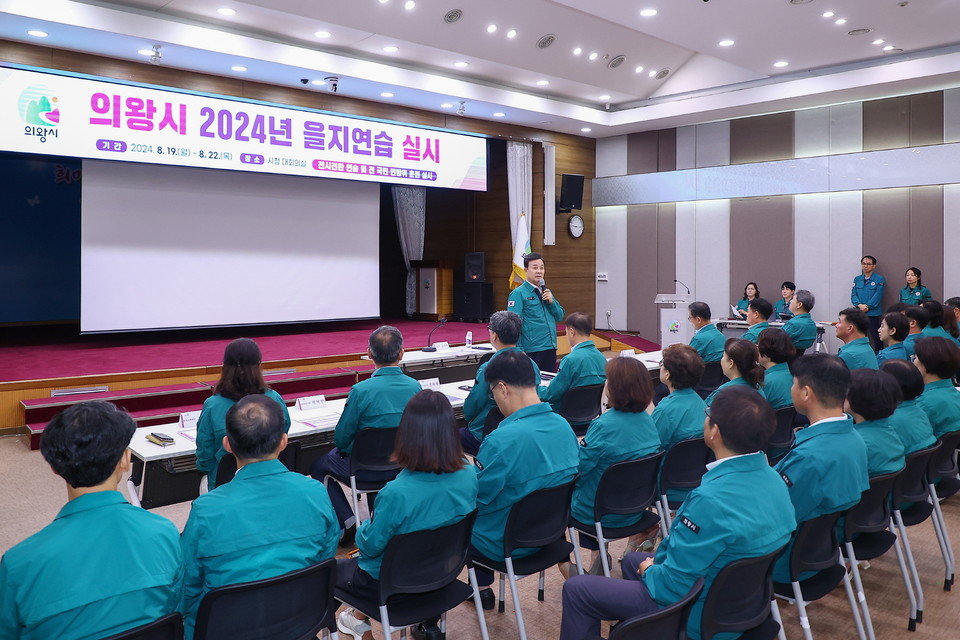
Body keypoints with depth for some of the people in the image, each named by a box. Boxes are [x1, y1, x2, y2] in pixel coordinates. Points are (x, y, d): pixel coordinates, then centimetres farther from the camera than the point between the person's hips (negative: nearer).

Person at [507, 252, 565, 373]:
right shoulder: (518, 294, -8)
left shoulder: (546, 291, 14)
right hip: (531, 351, -7)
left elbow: (560, 316, 14)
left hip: (551, 348, 7)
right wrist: (519, 351, -20)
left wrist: (551, 301, -3)